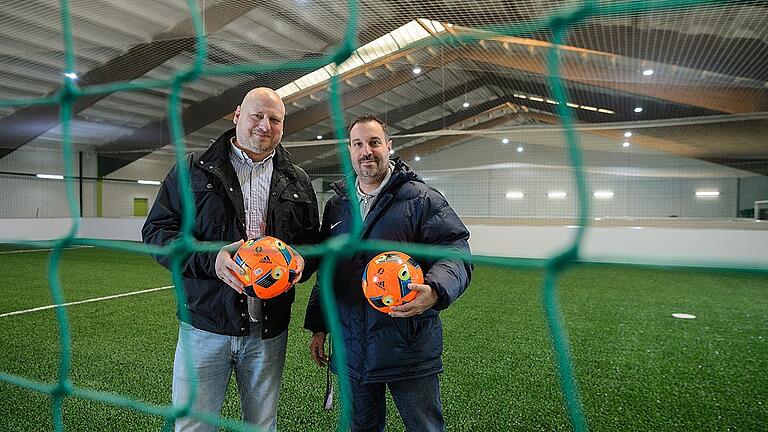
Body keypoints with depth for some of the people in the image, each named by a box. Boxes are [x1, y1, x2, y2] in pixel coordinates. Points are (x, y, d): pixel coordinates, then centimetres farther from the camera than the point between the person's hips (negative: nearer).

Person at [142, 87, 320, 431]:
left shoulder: (297, 182, 8)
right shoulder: (194, 169, 0)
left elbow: (312, 239, 13)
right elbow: (157, 229, -3)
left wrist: (301, 261, -11)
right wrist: (209, 260, -19)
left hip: (269, 330, 3)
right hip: (205, 326, -2)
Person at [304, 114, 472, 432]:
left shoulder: (420, 198, -5)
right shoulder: (337, 205, 12)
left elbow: (455, 249, -11)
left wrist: (435, 291, -30)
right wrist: (318, 327, 16)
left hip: (409, 348, -4)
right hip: (352, 348, 5)